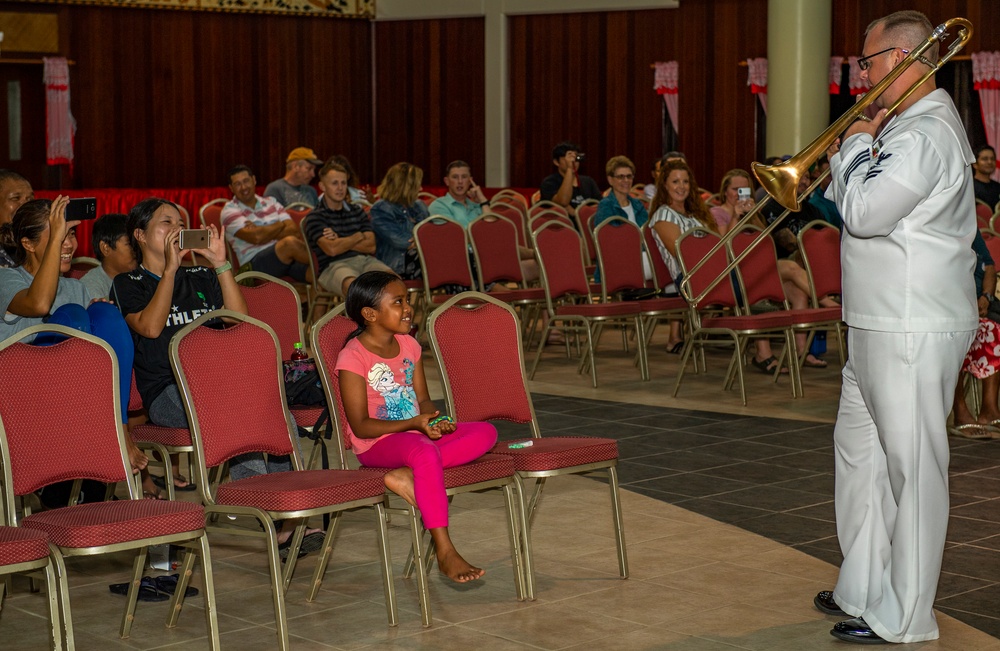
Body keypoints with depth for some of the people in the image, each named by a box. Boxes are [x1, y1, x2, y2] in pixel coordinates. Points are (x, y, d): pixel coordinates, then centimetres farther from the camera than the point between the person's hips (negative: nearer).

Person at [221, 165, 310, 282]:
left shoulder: (271, 202, 20)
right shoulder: (230, 210, 5)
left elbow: (295, 231, 7)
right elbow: (256, 237, -11)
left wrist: (266, 234, -7)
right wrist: (280, 225, 5)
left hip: (287, 257, 4)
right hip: (254, 263, -4)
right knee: (290, 242, -32)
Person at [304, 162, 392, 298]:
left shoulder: (357, 211, 22)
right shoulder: (314, 217, 5)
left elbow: (371, 246, 10)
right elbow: (332, 249, -10)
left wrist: (341, 241, -1)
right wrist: (358, 237, 5)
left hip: (365, 260, 5)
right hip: (334, 265, -5)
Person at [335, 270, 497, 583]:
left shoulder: (408, 345, 10)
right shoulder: (353, 358, -13)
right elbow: (361, 426, -15)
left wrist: (433, 420, -9)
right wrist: (413, 423, -25)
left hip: (416, 433, 8)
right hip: (376, 445, -8)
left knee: (485, 432, -13)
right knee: (425, 453, -40)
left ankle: (409, 475, -29)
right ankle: (445, 552, -39)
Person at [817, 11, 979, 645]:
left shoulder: (926, 133, -18)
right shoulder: (908, 124, 17)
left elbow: (865, 213, -24)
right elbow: (859, 208, 20)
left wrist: (856, 147, -9)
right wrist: (855, 156, 4)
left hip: (914, 330, -11)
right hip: (880, 325, 11)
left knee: (912, 467, -3)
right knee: (860, 450, 19)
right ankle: (864, 587, 31)